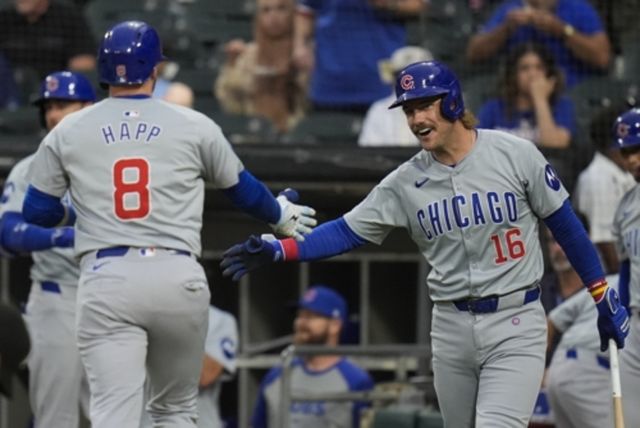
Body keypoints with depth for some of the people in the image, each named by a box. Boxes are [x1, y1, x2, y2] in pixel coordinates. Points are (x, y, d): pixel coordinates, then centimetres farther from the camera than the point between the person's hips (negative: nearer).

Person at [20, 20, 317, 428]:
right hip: (178, 278, 1)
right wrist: (280, 214, 42)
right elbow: (242, 188, 20)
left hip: (106, 280, 0)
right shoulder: (194, 126, 7)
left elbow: (37, 211, 14)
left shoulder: (68, 132, 8)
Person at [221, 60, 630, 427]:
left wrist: (604, 297, 5)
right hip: (452, 328, 4)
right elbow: (347, 232, 2)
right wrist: (277, 250, -11)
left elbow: (565, 224, 2)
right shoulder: (407, 182, 2)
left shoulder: (516, 154, -6)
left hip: (515, 325, -4)